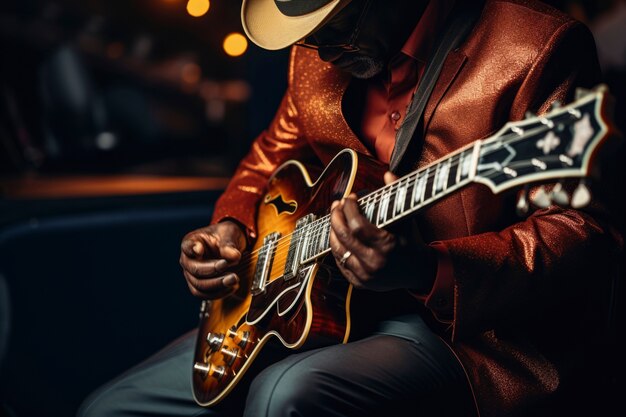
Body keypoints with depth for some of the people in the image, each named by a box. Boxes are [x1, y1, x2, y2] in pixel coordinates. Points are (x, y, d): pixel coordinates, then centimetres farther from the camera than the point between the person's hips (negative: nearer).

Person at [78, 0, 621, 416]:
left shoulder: (537, 47, -15)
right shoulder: (318, 55, 7)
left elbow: (581, 236, -19)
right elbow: (273, 157, 23)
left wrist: (424, 270, -34)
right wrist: (230, 229, 2)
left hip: (471, 330, -6)